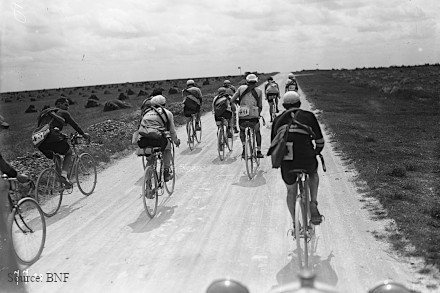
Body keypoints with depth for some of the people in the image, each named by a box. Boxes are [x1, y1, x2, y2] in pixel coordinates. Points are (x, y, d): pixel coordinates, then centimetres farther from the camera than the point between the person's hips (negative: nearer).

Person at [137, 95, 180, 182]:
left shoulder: (147, 112, 27)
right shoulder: (167, 113, 16)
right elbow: (172, 131, 18)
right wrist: (176, 141, 37)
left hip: (142, 142, 4)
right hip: (156, 139, -3)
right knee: (167, 146, 28)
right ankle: (166, 173, 25)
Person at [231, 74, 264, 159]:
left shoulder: (241, 88, 5)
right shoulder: (259, 91, 5)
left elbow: (232, 100, 4)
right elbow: (260, 106, 8)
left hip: (242, 116, 0)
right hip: (253, 117, 0)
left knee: (242, 131, 27)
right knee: (257, 132, 24)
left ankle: (244, 146, 7)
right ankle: (258, 152, 25)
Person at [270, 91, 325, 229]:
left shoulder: (278, 119, 10)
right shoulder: (308, 116, 5)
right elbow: (320, 139, 7)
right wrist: (317, 150, 27)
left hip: (287, 165, 2)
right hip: (307, 161, -1)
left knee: (291, 191, 27)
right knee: (313, 174, 34)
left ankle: (295, 222, 33)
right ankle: (313, 205, 18)